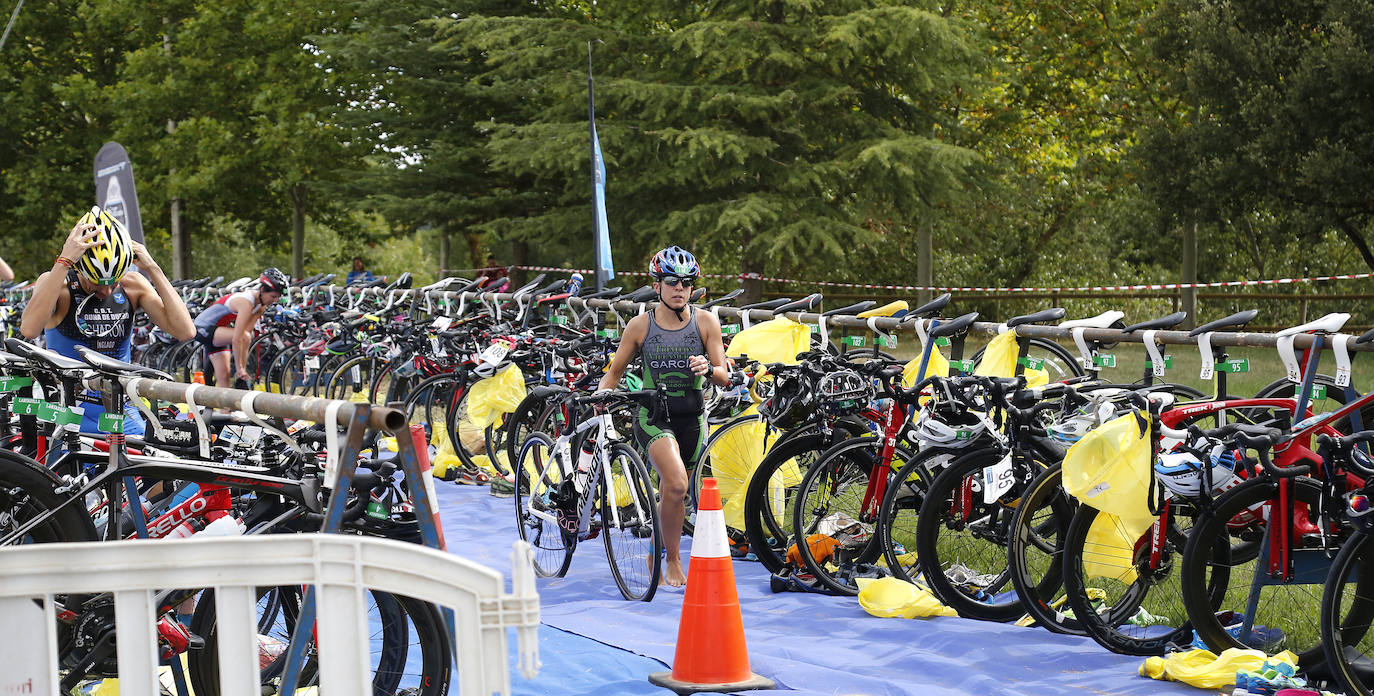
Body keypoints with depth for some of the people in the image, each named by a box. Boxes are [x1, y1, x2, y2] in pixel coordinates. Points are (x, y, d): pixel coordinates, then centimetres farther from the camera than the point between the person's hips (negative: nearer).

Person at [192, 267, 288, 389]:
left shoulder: (261, 305, -3)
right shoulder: (246, 303, -31)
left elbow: (248, 330, -7)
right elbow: (237, 339, -34)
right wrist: (239, 367, -31)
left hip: (217, 332, 9)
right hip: (203, 329, -9)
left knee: (223, 376, 1)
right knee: (245, 337, -29)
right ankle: (240, 380, -18)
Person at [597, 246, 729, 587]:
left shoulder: (706, 322, -1)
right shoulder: (640, 325, -3)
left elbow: (725, 377, -2)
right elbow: (616, 370, 10)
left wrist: (708, 368, -24)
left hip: (692, 419, 2)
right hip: (653, 416, -2)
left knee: (670, 495, 12)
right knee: (677, 484, -26)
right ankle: (673, 562, -11)